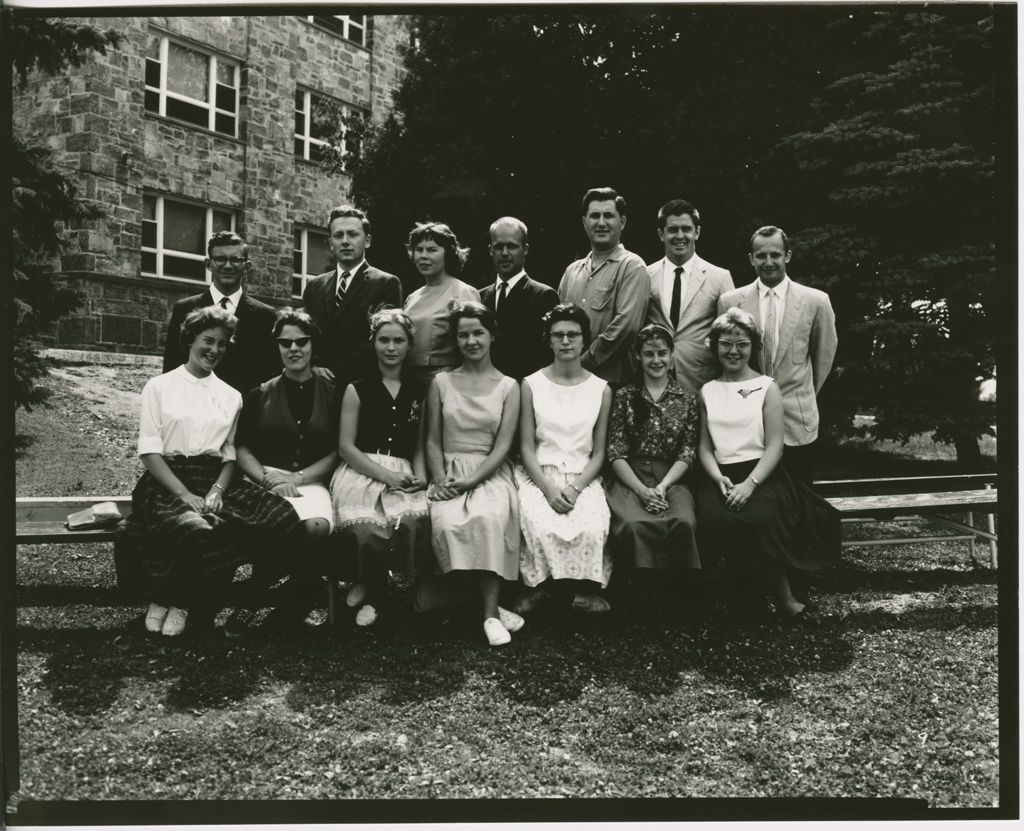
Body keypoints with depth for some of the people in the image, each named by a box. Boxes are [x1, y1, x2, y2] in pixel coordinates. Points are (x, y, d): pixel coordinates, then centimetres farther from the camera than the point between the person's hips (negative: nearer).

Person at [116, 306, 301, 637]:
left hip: (214, 482, 4)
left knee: (283, 517, -24)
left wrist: (217, 491, -7)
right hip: (168, 482, -4)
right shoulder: (159, 387, 7)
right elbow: (150, 452, -1)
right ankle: (165, 596, -6)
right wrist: (184, 494, -15)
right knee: (196, 529, -40)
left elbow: (230, 454, 15)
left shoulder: (231, 396, 18)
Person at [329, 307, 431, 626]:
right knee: (365, 528, -34)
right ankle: (371, 588, -1)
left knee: (413, 521, -33)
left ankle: (372, 589, -7)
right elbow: (346, 447, 1)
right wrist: (386, 475, -12)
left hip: (403, 474, 2)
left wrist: (420, 475, -5)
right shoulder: (357, 390, 8)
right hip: (361, 472, -1)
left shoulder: (420, 389, 14)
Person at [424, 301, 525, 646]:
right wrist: (440, 479, -9)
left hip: (490, 472, -1)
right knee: (447, 523, -31)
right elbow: (432, 441, 9)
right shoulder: (441, 382, 12)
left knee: (490, 518, -35)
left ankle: (489, 611, -25)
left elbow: (503, 445, -1)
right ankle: (492, 607, -16)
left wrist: (471, 481, -15)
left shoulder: (508, 386, 7)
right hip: (449, 471, 1)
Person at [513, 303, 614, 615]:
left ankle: (585, 589, -5)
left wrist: (576, 488, -12)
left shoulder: (601, 389, 7)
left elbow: (598, 452, 6)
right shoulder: (531, 385, 4)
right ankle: (538, 585, -5)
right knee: (542, 528, -31)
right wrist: (548, 489, -14)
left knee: (593, 529, -29)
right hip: (538, 474, -1)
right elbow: (526, 448, 1)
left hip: (583, 476, 1)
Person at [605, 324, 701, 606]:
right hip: (630, 478, -1)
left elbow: (687, 454, 6)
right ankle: (642, 596, -13)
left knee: (684, 523, -32)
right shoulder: (624, 396, 10)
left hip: (671, 479, 1)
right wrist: (642, 490, -12)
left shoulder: (687, 399, 12)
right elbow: (616, 452, 2)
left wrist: (663, 486, -11)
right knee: (633, 525, -34)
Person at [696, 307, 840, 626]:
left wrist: (749, 484, -17)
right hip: (723, 477, 3)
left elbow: (774, 446, -2)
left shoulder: (767, 387, 7)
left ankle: (783, 598, -13)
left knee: (759, 518, -35)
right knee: (714, 517, -31)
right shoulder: (707, 391, 17)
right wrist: (719, 479, -8)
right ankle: (784, 599, -15)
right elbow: (705, 447, 13)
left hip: (763, 474, -3)